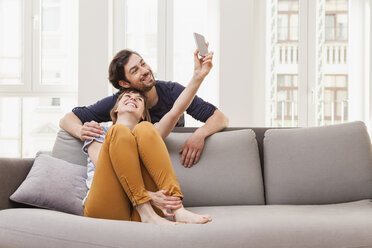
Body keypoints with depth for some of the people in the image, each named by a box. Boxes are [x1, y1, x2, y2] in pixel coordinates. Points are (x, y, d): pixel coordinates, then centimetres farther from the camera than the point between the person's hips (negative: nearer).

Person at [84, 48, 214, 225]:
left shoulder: (147, 133, 32)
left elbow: (177, 110, 13)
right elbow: (107, 170, 3)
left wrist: (199, 75, -1)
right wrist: (146, 194, -14)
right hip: (106, 210, -1)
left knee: (144, 130, -15)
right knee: (120, 131, -18)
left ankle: (177, 209, -32)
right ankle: (147, 213, -34)